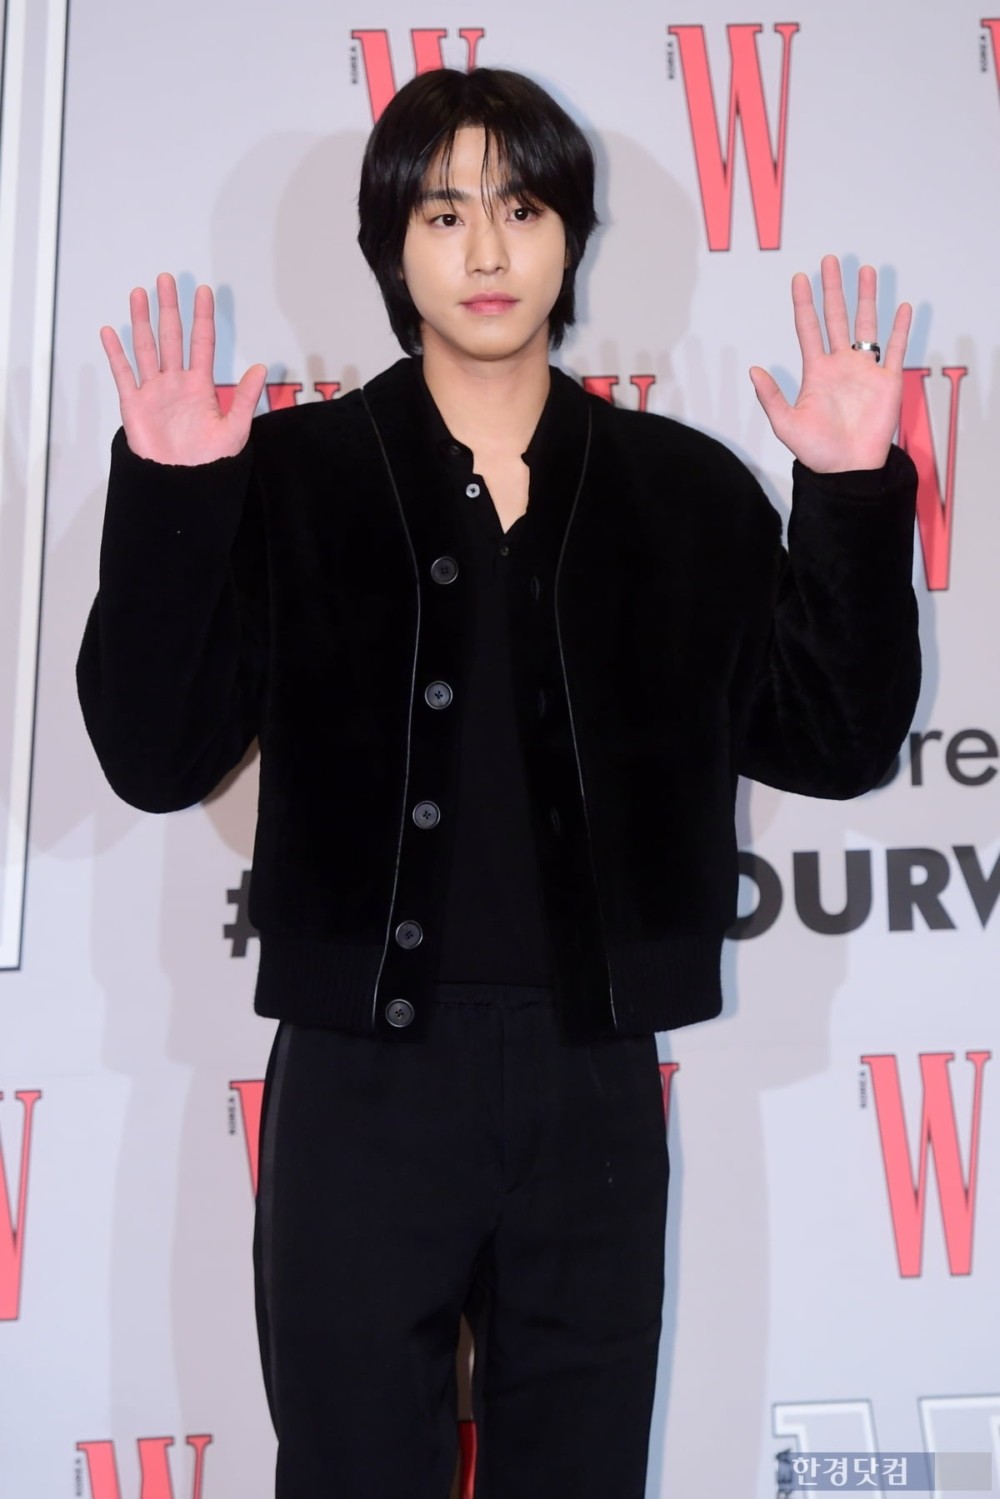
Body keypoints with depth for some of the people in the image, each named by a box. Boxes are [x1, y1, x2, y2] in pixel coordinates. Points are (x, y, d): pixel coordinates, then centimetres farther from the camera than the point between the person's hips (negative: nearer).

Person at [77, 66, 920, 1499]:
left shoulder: (684, 490, 5)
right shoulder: (289, 476, 0)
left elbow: (837, 742, 3)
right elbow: (157, 757, -6)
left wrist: (853, 494, -7)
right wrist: (168, 496, -17)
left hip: (596, 1084, 2)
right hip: (363, 1078, -1)